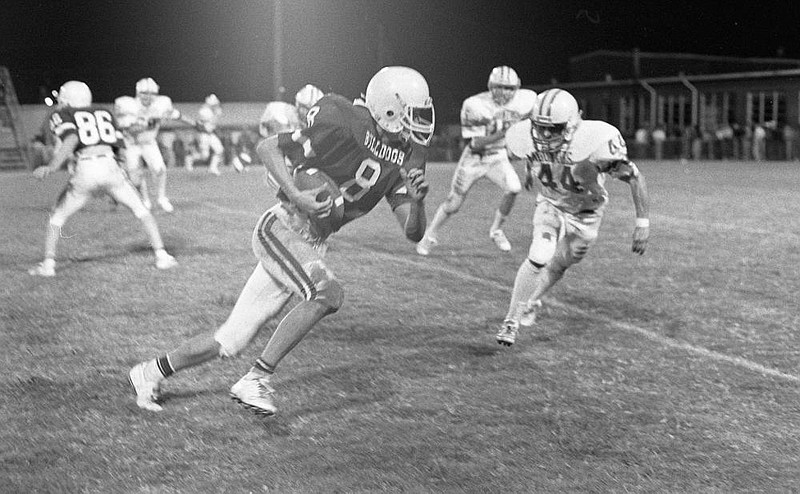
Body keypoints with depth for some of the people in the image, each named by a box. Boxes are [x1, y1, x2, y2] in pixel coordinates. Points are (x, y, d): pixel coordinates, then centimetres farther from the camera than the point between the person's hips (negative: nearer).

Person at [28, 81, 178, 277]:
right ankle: (161, 255, 14)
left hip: (84, 172, -2)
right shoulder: (104, 113, 27)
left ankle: (48, 264, 14)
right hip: (110, 168, 2)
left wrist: (51, 167, -15)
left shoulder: (62, 115, 14)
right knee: (141, 211, 20)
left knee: (57, 218, 20)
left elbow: (72, 139, -8)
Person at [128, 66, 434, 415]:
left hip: (311, 245, 7)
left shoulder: (406, 157, 3)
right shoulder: (345, 127, -18)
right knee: (326, 294, -27)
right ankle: (255, 380, -15)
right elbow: (267, 147, -11)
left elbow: (413, 233, 0)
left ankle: (151, 373, 25)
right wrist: (296, 196, -24)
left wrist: (417, 200, -21)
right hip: (283, 229, -7)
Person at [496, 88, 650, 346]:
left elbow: (635, 178, -27)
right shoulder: (529, 139, -28)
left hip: (585, 213, 0)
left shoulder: (595, 142, -39)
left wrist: (643, 223, -27)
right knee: (538, 259, -19)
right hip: (551, 204, 0)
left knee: (557, 267, 15)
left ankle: (531, 301, 45)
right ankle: (512, 320, -2)